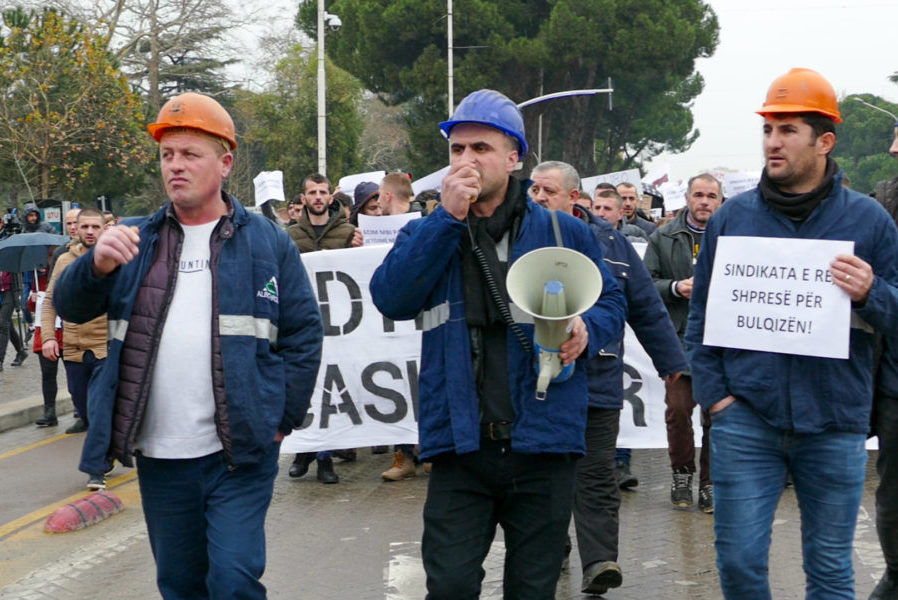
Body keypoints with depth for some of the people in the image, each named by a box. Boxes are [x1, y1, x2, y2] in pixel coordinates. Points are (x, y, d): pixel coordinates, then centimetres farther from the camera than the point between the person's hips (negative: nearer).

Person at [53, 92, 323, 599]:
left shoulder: (266, 242, 3)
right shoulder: (137, 241, 9)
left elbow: (304, 332, 3)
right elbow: (71, 307, 1)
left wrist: (283, 418, -3)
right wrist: (98, 266, -21)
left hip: (240, 453, -3)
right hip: (158, 457, 3)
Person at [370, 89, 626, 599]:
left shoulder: (563, 233, 6)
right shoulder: (426, 234, 8)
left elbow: (612, 301, 15)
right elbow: (391, 299, -10)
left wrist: (588, 329, -9)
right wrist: (446, 218, -14)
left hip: (543, 444, 0)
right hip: (460, 446, 0)